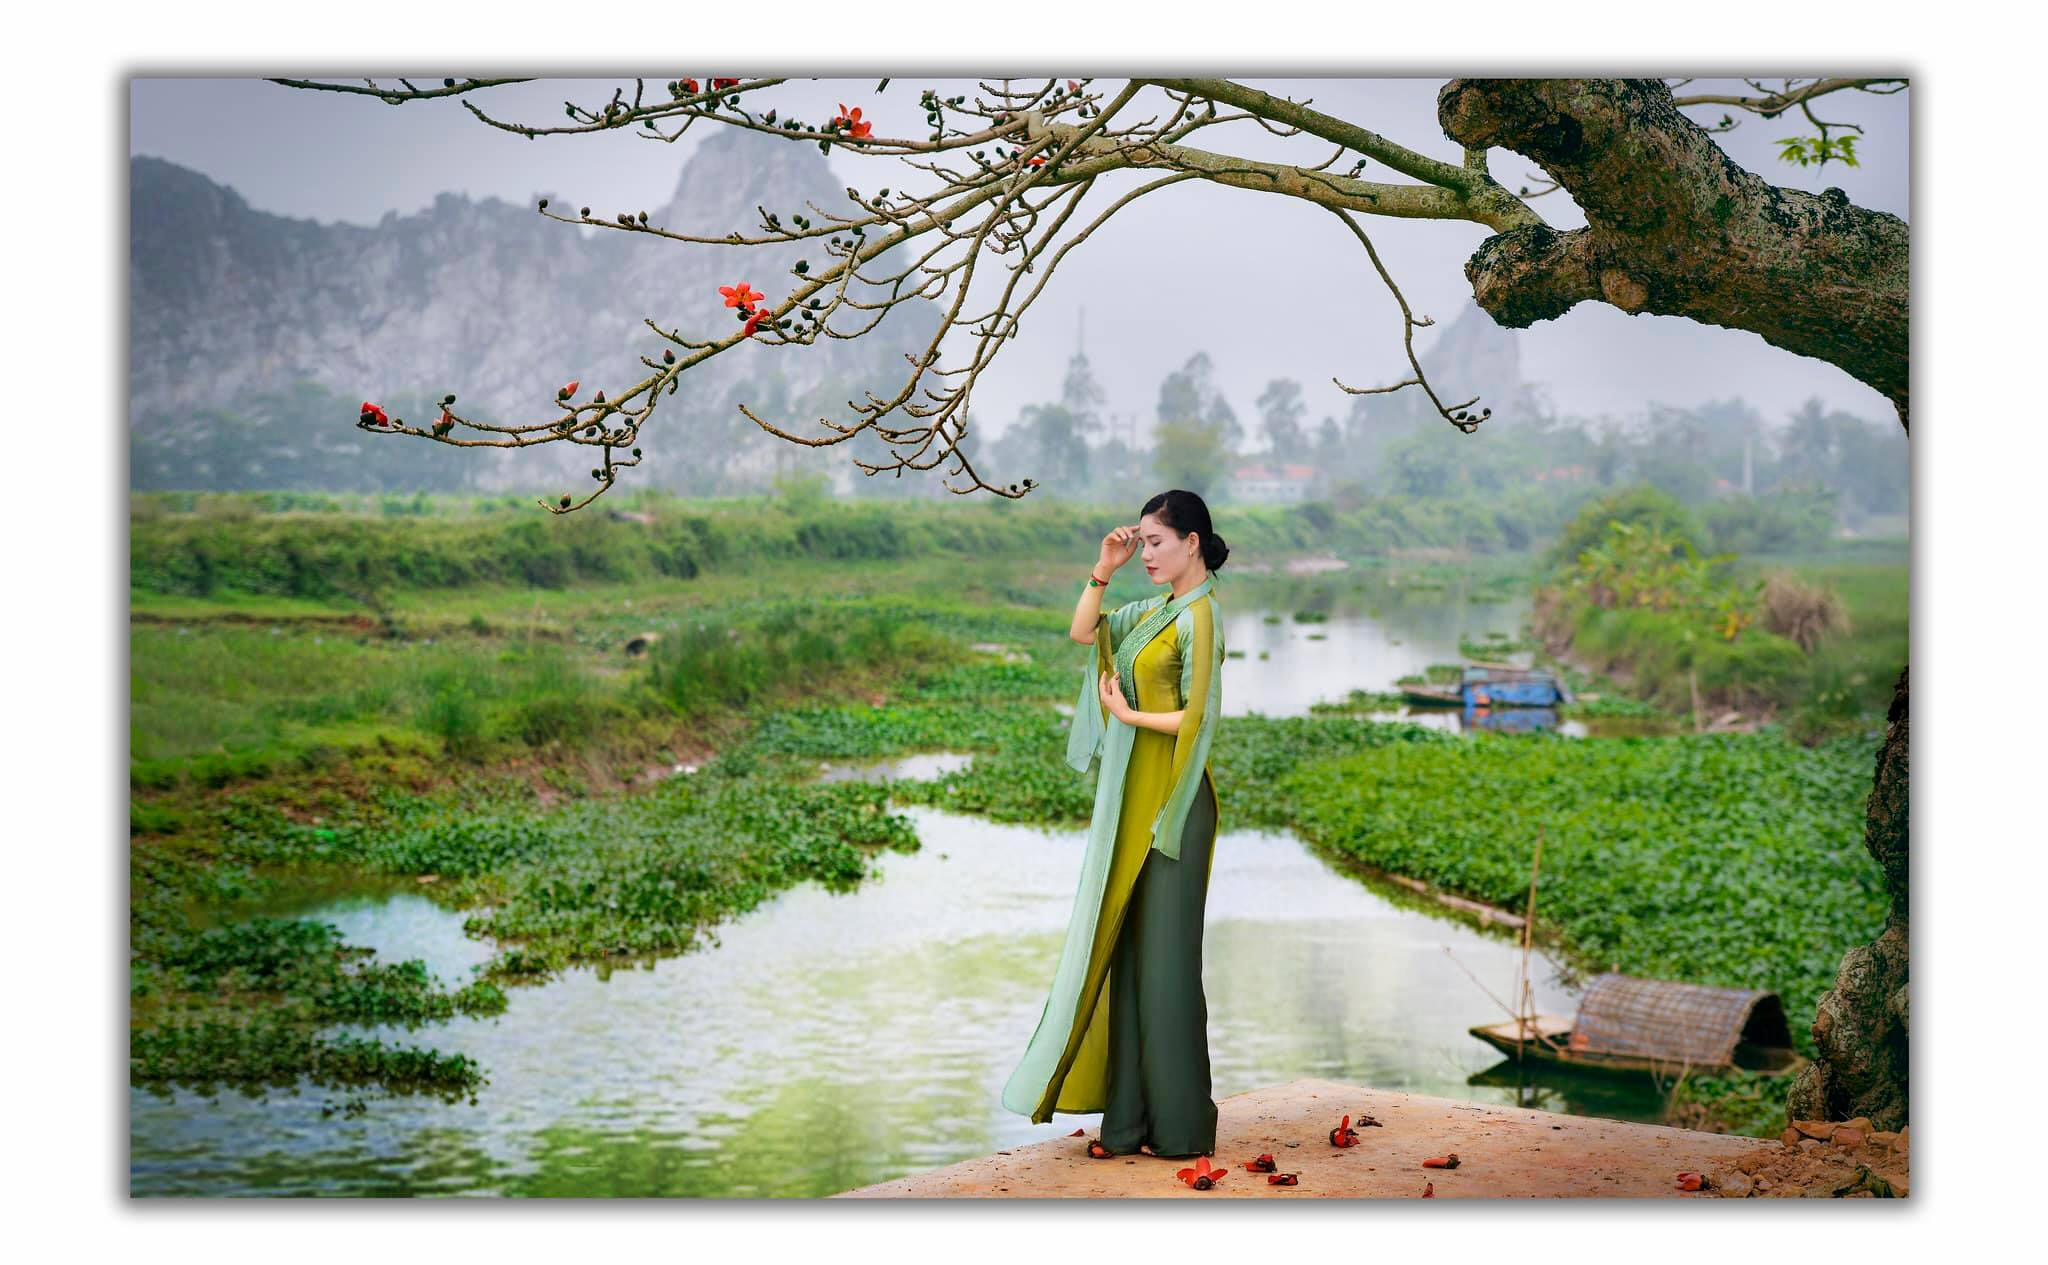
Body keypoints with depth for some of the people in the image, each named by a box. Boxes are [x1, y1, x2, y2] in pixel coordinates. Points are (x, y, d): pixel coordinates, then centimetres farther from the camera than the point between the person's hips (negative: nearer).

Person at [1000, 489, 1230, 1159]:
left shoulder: (1199, 616, -13)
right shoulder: (1154, 609, 12)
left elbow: (1198, 718, -19)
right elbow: (1083, 631, 17)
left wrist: (1125, 713, -8)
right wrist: (1103, 569, 5)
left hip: (1169, 804, -9)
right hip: (1133, 801, 9)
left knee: (1164, 956, -3)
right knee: (1126, 953, 9)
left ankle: (1182, 1125, 5)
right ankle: (1133, 1117, 15)